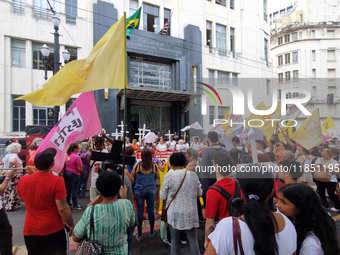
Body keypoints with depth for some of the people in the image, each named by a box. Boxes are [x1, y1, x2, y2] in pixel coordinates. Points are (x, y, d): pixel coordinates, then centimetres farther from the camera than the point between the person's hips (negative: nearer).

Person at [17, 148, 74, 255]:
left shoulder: (23, 180, -6)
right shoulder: (57, 181, -22)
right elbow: (62, 209, -20)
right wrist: (71, 225, -5)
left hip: (30, 231, 4)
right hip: (54, 231, -4)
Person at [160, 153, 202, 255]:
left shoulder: (169, 176, -12)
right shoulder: (193, 175, -4)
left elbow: (163, 196, -5)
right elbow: (199, 193, 6)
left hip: (175, 213, -2)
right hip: (191, 213, 2)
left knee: (175, 240, 15)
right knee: (193, 240, 14)